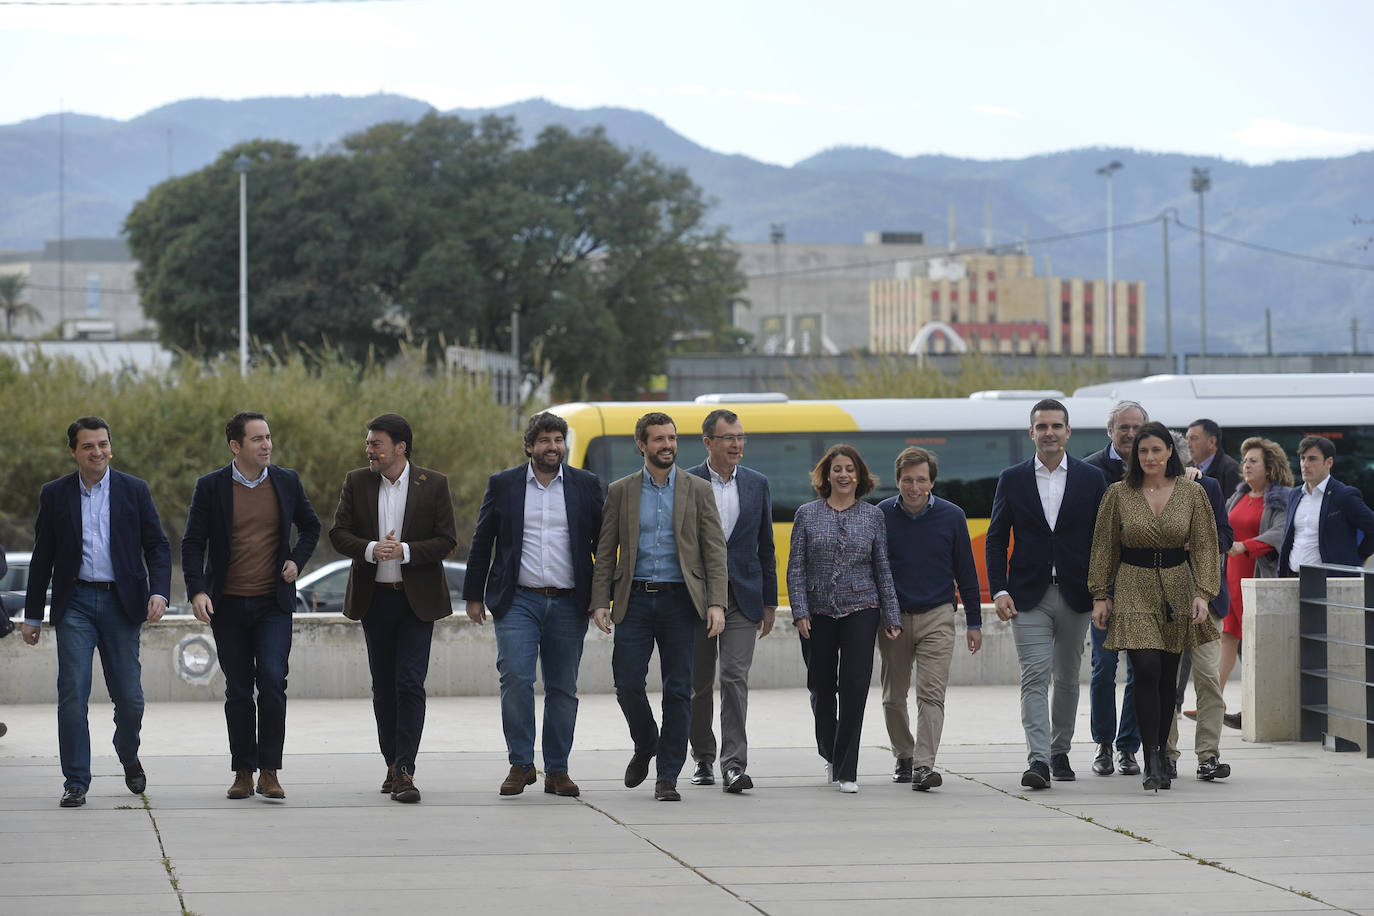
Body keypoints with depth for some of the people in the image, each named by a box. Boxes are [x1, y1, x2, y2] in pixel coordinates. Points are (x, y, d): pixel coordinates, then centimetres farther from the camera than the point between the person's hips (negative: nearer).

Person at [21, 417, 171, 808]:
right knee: (72, 694, -8)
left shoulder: (134, 491, 5)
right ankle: (76, 782, -1)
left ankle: (129, 757, 31)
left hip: (121, 603, 0)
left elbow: (157, 546, 5)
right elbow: (42, 558, 9)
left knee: (129, 698, 2)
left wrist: (159, 592, -11)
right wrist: (32, 615, 8)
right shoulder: (54, 494, 6)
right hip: (75, 603, 0)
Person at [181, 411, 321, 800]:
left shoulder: (286, 482, 4)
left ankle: (269, 772, -6)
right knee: (238, 691, 5)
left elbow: (310, 526, 19)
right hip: (228, 606, 0)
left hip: (273, 604, 0)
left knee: (272, 681, -13)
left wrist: (297, 561, 3)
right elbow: (192, 544, -1)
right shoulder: (211, 487, -2)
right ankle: (243, 772, 14)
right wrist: (197, 591, -14)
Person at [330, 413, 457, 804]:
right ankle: (392, 766, 20)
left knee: (410, 684, -11)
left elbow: (447, 540, -5)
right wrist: (370, 549, -19)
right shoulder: (357, 482, 4)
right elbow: (338, 533, 1)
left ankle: (405, 772, -14)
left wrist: (405, 551, -19)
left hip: (417, 599, -3)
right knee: (383, 687, 10)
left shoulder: (433, 485, -3)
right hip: (375, 598, 3)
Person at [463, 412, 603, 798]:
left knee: (563, 687, 4)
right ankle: (520, 764, -3)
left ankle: (557, 770, 11)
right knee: (515, 679, -13)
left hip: (568, 604, 1)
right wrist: (474, 596, 6)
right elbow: (481, 543, 9)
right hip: (518, 602, -1)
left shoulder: (586, 485, 7)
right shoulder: (503, 484, 5)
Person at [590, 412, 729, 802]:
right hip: (635, 599, 1)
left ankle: (667, 777, 6)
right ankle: (645, 745, 24)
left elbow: (715, 550, 2)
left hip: (679, 600, -1)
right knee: (627, 683, -5)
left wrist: (716, 603, -9)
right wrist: (600, 602, -3)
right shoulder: (620, 492, 7)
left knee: (677, 691, -1)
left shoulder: (698, 490, 5)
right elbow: (606, 553, 7)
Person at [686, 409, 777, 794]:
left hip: (742, 598, 1)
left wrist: (769, 603, 10)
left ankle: (734, 765, -14)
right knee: (698, 683, 8)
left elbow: (765, 548, 12)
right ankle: (703, 759, 23)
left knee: (735, 678, -10)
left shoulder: (757, 484, 8)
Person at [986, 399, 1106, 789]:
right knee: (1035, 677, -10)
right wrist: (999, 591, -6)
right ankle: (1038, 760, -18)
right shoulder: (1012, 479, 4)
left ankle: (1059, 752, 25)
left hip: (1074, 595, 1)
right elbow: (995, 539, 5)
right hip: (1029, 596, -1)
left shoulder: (1091, 479, 4)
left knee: (1067, 677, 11)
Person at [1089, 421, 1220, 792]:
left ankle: (1158, 757, 17)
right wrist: (1100, 596, 2)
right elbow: (1104, 549, 6)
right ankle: (1152, 762, -16)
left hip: (1176, 588, 2)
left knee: (1168, 678, 6)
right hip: (1133, 590, -2)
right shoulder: (1119, 494, 1)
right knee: (1147, 671, -16)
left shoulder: (1192, 493, 2)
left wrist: (1202, 594, -9)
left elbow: (1204, 546, 1)